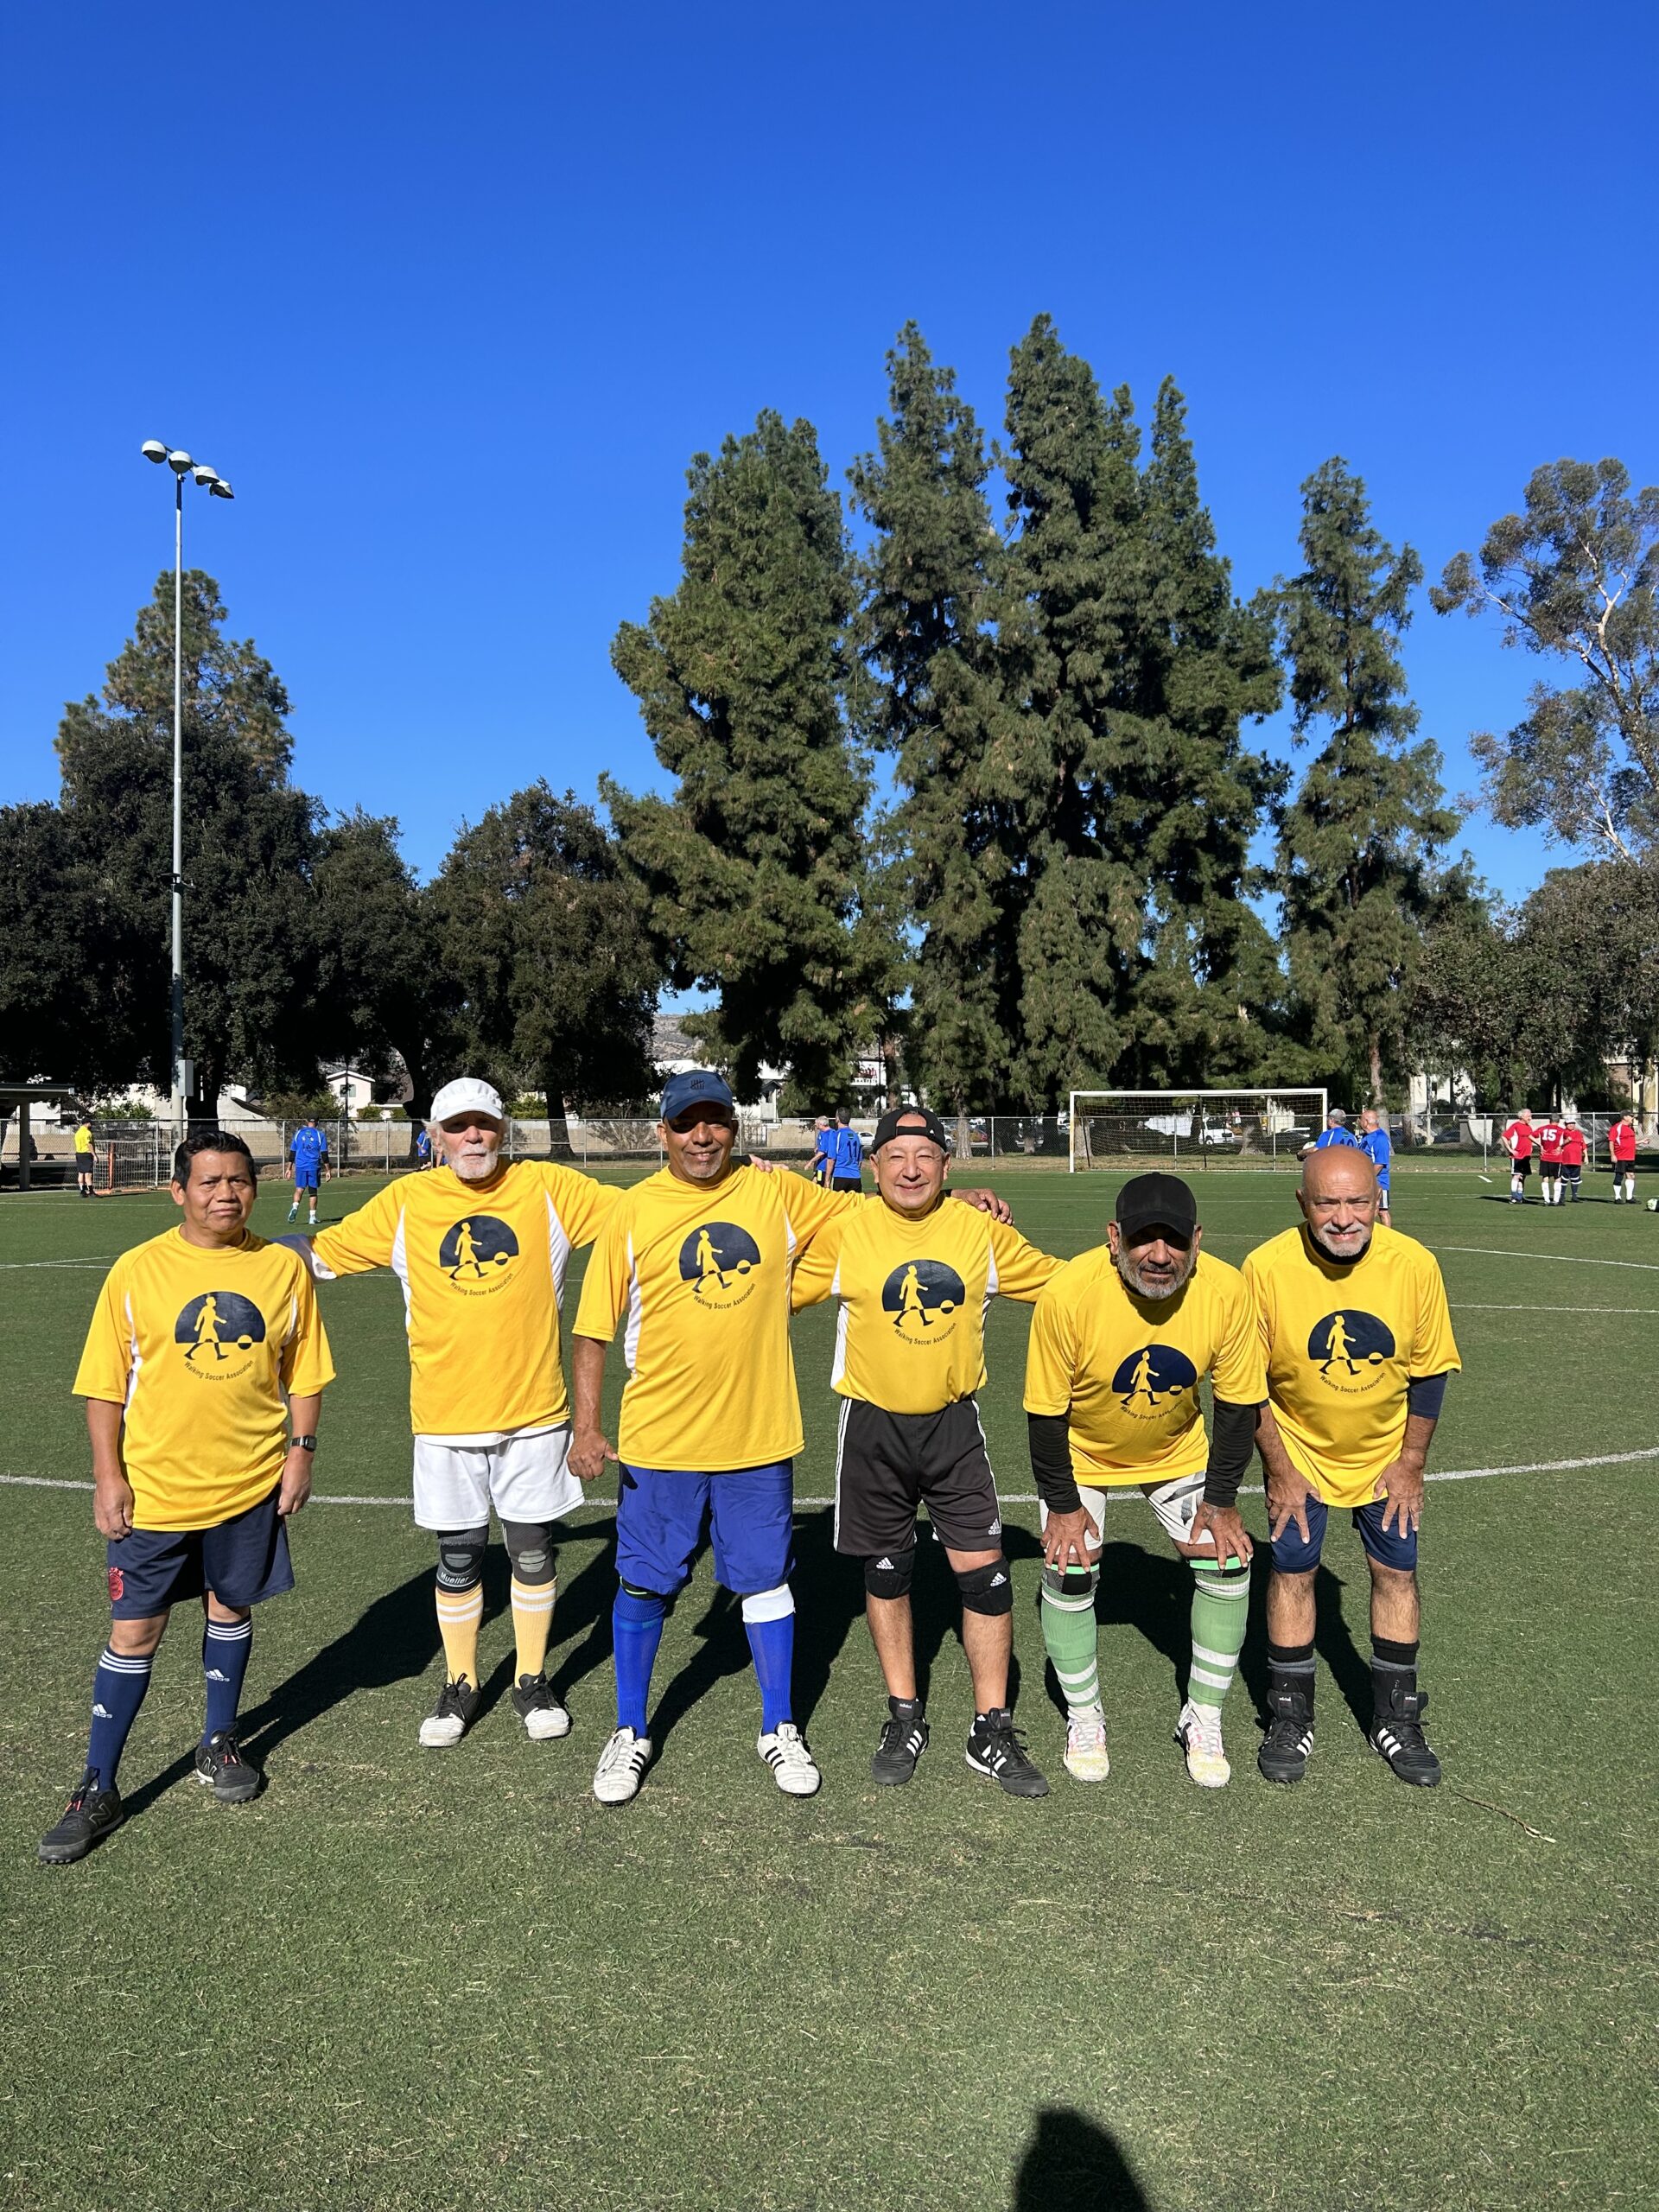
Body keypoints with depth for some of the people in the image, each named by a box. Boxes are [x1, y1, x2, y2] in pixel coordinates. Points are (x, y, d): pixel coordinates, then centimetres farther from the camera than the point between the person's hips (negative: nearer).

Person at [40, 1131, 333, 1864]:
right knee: (134, 1633, 4)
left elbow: (303, 1372, 5)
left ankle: (218, 1744, 38)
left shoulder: (283, 1268, -3)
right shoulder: (136, 1271, -8)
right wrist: (108, 1475, -7)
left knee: (230, 1609, 17)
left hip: (250, 1482, 2)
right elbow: (104, 1384, -3)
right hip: (155, 1487, -2)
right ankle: (98, 1788, 19)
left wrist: (300, 1451, 0)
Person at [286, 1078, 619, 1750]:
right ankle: (460, 1686, 33)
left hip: (533, 1411, 0)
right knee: (457, 1558, 12)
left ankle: (532, 1681, 31)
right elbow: (323, 1254, 7)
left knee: (532, 1551, 10)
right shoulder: (406, 1201, -1)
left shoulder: (548, 1188, -3)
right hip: (445, 1416, 1)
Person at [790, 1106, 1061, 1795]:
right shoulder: (843, 1233, -8)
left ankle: (991, 1733, 15)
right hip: (873, 1428, 0)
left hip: (953, 1425, 1)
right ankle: (904, 1718, 30)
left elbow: (1059, 1283, 9)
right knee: (885, 1574, 12)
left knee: (984, 1572, -2)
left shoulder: (981, 1232, -3)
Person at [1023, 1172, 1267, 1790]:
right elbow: (1046, 1411, -21)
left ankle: (1204, 1721, 16)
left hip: (1177, 1451, 2)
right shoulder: (1068, 1293, -34)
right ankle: (1084, 1718, 16)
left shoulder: (1226, 1291, -27)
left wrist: (1220, 1502, -10)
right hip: (1082, 1454, -2)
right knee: (1069, 1572, -9)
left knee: (1227, 1564, -6)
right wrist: (1062, 1505, -15)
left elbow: (1237, 1404, -12)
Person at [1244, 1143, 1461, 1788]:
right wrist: (1279, 1471, -10)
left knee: (1396, 1571, 6)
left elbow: (1428, 1372, -6)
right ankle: (1290, 1720, 19)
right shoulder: (1266, 1267, -25)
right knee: (1292, 1571, 1)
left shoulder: (1414, 1264, -21)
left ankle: (1397, 1720, 25)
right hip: (1298, 1450, -1)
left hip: (1385, 1452, 2)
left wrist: (1410, 1463, -4)